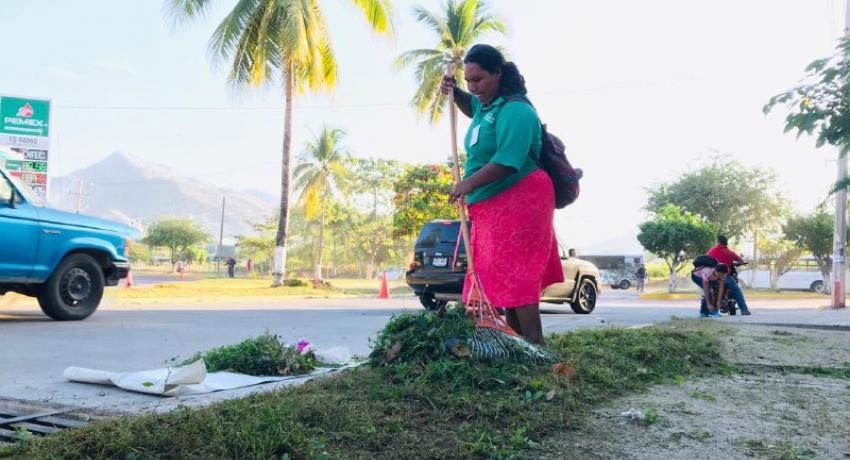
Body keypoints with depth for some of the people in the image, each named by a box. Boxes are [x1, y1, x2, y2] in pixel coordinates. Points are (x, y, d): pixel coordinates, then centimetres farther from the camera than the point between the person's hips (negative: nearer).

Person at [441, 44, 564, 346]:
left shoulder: (514, 111, -17)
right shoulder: (487, 105, 14)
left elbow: (508, 161, -28)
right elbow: (472, 108, 39)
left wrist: (470, 183, -25)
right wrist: (455, 93, 17)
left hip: (518, 200, -11)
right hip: (492, 203, 11)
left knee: (515, 274, -14)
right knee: (503, 274, 11)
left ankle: (535, 344, -12)